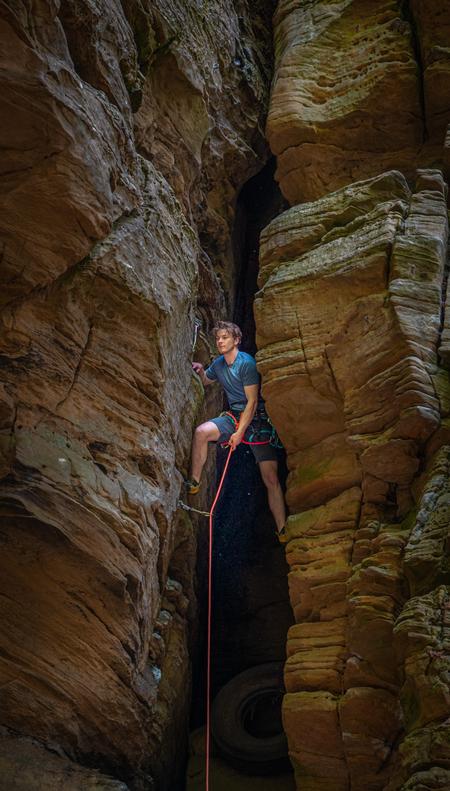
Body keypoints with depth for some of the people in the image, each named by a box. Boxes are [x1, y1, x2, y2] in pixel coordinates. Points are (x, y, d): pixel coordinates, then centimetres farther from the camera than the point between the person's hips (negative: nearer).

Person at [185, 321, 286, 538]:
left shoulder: (247, 363, -15)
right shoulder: (218, 364, 6)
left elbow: (252, 402, -17)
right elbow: (206, 381, 28)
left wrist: (240, 432, -19)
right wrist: (201, 371, 4)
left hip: (257, 419, -5)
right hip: (234, 416, 5)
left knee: (271, 479, -8)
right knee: (201, 432, -24)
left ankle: (282, 531, -2)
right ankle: (193, 483, -10)